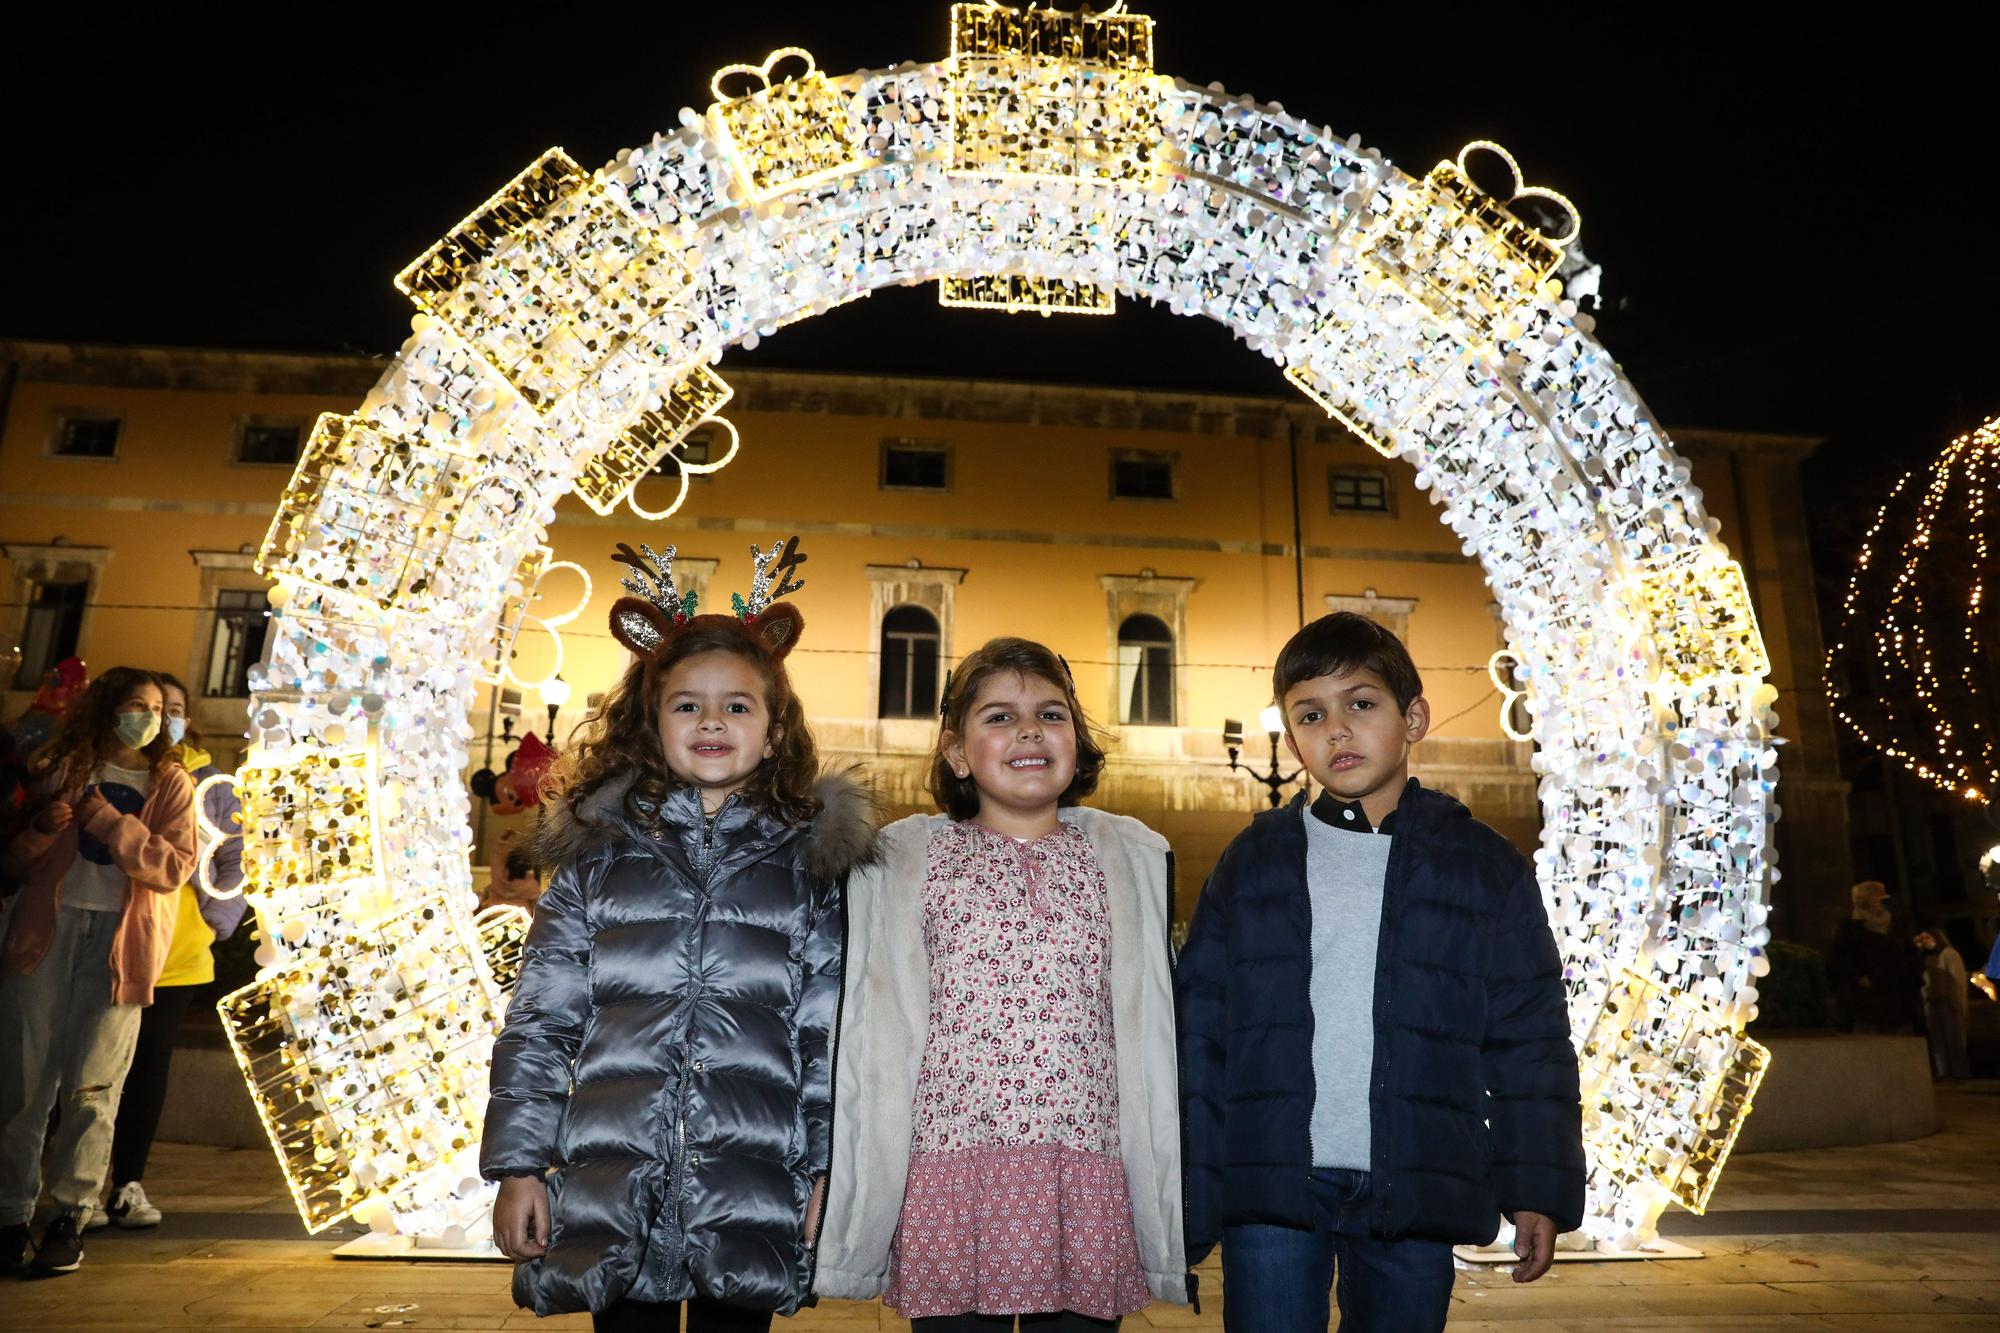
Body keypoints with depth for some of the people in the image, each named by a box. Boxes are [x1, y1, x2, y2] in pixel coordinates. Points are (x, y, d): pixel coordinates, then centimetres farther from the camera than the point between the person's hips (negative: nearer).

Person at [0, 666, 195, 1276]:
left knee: (91, 1085, -2)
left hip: (121, 940, -1)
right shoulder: (63, 768, 13)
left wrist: (106, 819, -12)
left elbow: (174, 868, -4)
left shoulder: (171, 783, 8)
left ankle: (70, 1216, 7)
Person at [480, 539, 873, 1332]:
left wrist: (829, 1170, -1)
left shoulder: (811, 860, 3)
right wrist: (517, 1165, 3)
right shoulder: (597, 852, 5)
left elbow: (831, 1033, 2)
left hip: (755, 1194, 0)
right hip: (612, 1193, 1)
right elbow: (538, 1022, 6)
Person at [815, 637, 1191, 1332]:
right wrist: (844, 1186, 7)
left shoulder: (1133, 859, 7)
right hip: (950, 1171, -1)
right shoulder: (898, 862, 3)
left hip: (1090, 1180, 1)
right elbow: (863, 1028, 6)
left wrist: (1170, 1190, 12)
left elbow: (1161, 1025, 11)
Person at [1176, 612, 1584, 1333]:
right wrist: (1189, 1201, 0)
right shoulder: (1252, 863, 4)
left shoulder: (1486, 866, 5)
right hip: (1269, 1190, 0)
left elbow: (1530, 1039, 7)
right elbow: (1199, 1035, 3)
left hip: (1414, 1194, 1)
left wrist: (1537, 1190, 2)